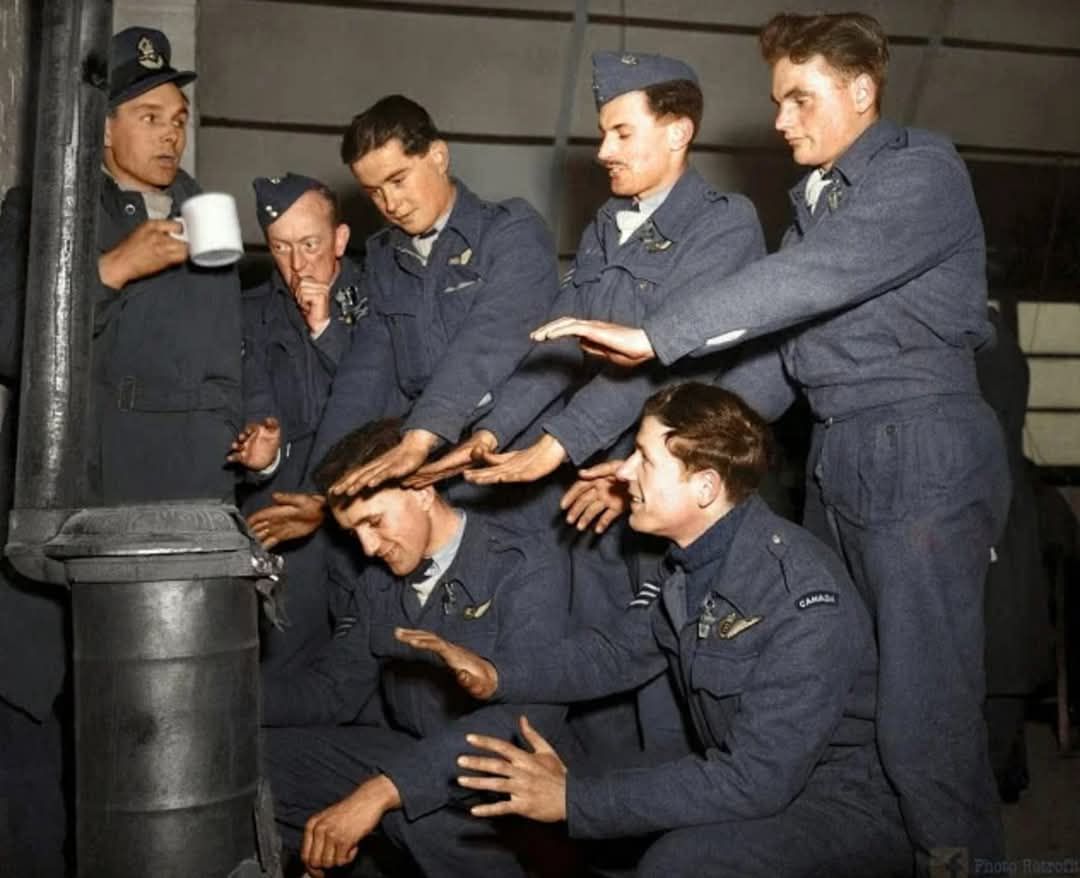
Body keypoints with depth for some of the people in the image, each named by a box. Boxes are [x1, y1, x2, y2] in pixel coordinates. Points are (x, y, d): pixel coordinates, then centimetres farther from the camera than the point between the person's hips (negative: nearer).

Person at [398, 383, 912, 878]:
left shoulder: (803, 598, -28)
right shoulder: (693, 565, -1)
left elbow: (757, 778, -29)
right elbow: (621, 654, 13)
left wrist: (575, 797, -26)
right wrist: (495, 673, -4)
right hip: (749, 779, 8)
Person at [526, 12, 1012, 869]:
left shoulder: (924, 171, -7)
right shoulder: (818, 198, 19)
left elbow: (814, 278, -22)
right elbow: (782, 346, 14)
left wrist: (652, 336, -22)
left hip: (923, 458, -8)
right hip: (838, 459, 8)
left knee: (923, 715, -7)